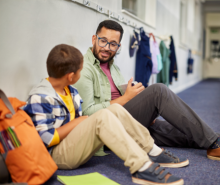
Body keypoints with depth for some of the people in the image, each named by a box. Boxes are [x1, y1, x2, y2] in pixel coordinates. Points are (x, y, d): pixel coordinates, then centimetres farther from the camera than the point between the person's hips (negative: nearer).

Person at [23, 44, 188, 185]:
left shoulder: (71, 92, 11)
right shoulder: (40, 98, -17)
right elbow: (47, 139, -21)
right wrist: (78, 121, -15)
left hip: (77, 144, 9)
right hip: (58, 155, -9)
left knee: (115, 109, -7)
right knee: (103, 117, -30)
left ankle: (153, 152, -5)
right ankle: (142, 168, -36)